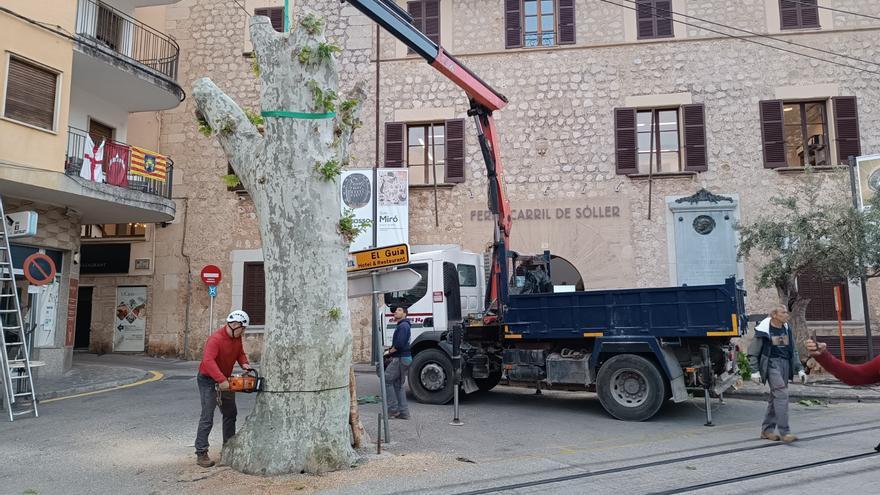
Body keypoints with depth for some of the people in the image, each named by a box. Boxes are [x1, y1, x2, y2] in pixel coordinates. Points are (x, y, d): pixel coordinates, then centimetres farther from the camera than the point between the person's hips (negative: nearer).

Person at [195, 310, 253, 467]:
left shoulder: (237, 337, -2)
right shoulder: (216, 339, -28)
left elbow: (240, 353, 9)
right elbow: (208, 361, -40)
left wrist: (244, 363, -13)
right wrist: (221, 380, -45)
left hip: (224, 380, 9)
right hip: (208, 380, -9)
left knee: (230, 413, 16)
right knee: (207, 417, -10)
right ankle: (201, 454, -4)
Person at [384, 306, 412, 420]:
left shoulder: (403, 326, -14)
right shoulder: (401, 325, 21)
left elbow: (399, 344, -23)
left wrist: (389, 352, -10)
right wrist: (391, 352, 9)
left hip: (400, 359, -10)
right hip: (404, 358, 10)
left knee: (387, 381, -5)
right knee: (399, 384, 12)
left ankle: (393, 409, -3)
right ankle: (403, 412, 13)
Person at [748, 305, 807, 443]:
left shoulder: (787, 329, 12)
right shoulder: (764, 330, -8)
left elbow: (793, 351, 20)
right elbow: (753, 352, -5)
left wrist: (800, 369, 14)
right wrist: (755, 370, -11)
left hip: (785, 363, 7)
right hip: (771, 363, -7)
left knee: (776, 396, 9)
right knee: (782, 394, -17)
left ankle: (767, 430, 17)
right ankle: (784, 432, -14)